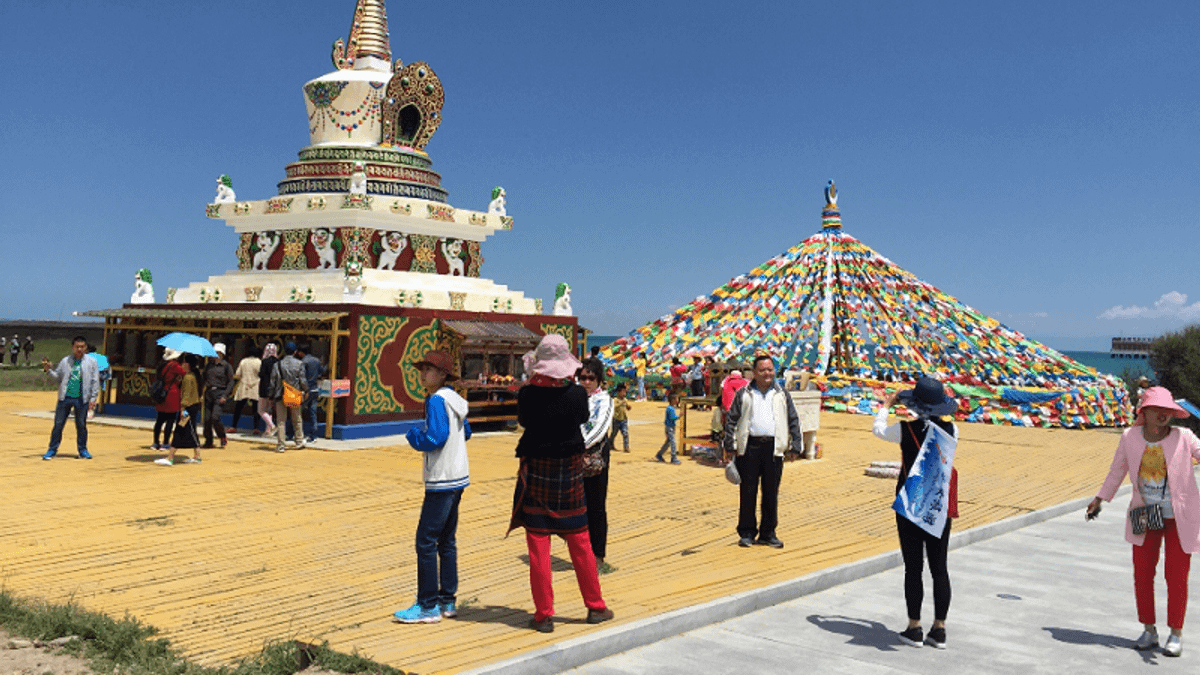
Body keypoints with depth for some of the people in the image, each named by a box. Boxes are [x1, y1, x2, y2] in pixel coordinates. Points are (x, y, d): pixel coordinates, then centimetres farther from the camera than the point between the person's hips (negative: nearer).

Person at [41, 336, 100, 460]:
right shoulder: (65, 361, 9)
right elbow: (58, 376, 14)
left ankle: (82, 450, 17)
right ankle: (52, 450, 12)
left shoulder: (91, 362, 3)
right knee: (58, 424, 3)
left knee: (81, 425, 5)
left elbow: (95, 382, 3)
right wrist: (48, 370, -4)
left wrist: (93, 399, -2)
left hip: (82, 399, -1)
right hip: (65, 397, 2)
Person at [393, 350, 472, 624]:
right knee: (446, 541, 15)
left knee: (426, 542, -4)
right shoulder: (454, 399, 12)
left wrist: (414, 435, -5)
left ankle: (428, 607, 1)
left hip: (441, 482, -10)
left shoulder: (437, 400, -15)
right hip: (458, 478, 10)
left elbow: (434, 438, -24)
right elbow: (466, 433, 23)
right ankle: (447, 601, 20)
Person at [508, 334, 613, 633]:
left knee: (538, 546, 5)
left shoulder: (528, 394, -13)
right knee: (579, 543, 14)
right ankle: (595, 606, 23)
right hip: (570, 473, 2)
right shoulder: (576, 393, -11)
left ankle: (543, 614, 7)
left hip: (536, 473, -1)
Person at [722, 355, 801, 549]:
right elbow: (731, 419, 5)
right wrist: (730, 445, -2)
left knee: (771, 493, 5)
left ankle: (768, 533, 15)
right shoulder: (743, 394, 7)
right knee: (748, 491, 1)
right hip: (750, 446, -1)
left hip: (773, 447, 2)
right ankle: (746, 533, 10)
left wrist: (794, 445, 6)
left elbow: (794, 420, 14)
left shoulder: (781, 395, 12)